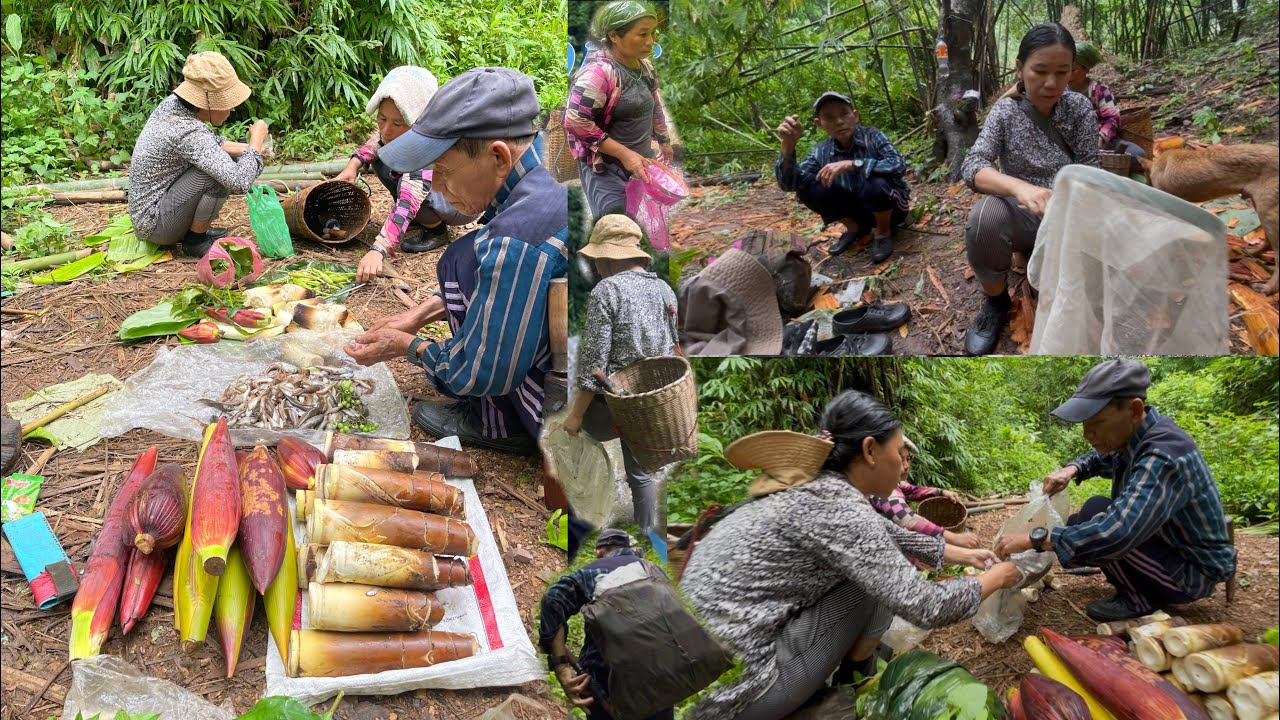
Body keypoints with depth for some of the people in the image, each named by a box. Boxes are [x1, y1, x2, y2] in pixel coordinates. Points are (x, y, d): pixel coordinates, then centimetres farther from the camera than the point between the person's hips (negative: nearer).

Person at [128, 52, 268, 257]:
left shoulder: (172, 103, -4)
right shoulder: (188, 132, -29)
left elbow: (209, 141, 17)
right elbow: (239, 182, -36)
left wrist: (245, 149, -1)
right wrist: (257, 141, -20)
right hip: (154, 226, -9)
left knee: (225, 157, 10)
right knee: (220, 172, -24)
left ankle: (194, 227, 13)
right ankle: (195, 241, -7)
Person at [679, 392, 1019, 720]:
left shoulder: (819, 485, 7)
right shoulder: (837, 508, -19)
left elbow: (886, 536, 26)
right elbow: (925, 607, -16)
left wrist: (963, 555, 32)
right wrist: (992, 579, 2)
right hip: (730, 688, -9)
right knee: (876, 579, -2)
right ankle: (856, 676, 17)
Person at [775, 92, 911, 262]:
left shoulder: (872, 136, -20)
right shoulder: (822, 152, -9)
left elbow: (899, 165, -35)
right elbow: (788, 183, -15)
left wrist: (851, 164, -41)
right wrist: (788, 145, -31)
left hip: (891, 206, -4)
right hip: (858, 208, 4)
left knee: (876, 184, -36)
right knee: (806, 189, -14)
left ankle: (883, 232, -4)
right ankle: (855, 227, 9)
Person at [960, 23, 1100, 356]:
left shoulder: (1079, 107, -3)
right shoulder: (1005, 111, -7)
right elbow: (972, 166, -22)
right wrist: (1019, 186, -42)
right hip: (1020, 215, -1)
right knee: (986, 214, -36)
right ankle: (995, 301, -10)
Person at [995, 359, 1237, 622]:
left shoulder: (1164, 456, -33)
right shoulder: (1132, 435, -5)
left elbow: (1115, 534, -44)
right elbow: (1100, 457, 20)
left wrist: (1034, 539, -37)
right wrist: (1071, 470, -2)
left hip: (1193, 572, -9)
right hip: (1167, 544, 9)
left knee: (1095, 513, -22)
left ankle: (1139, 599, -6)